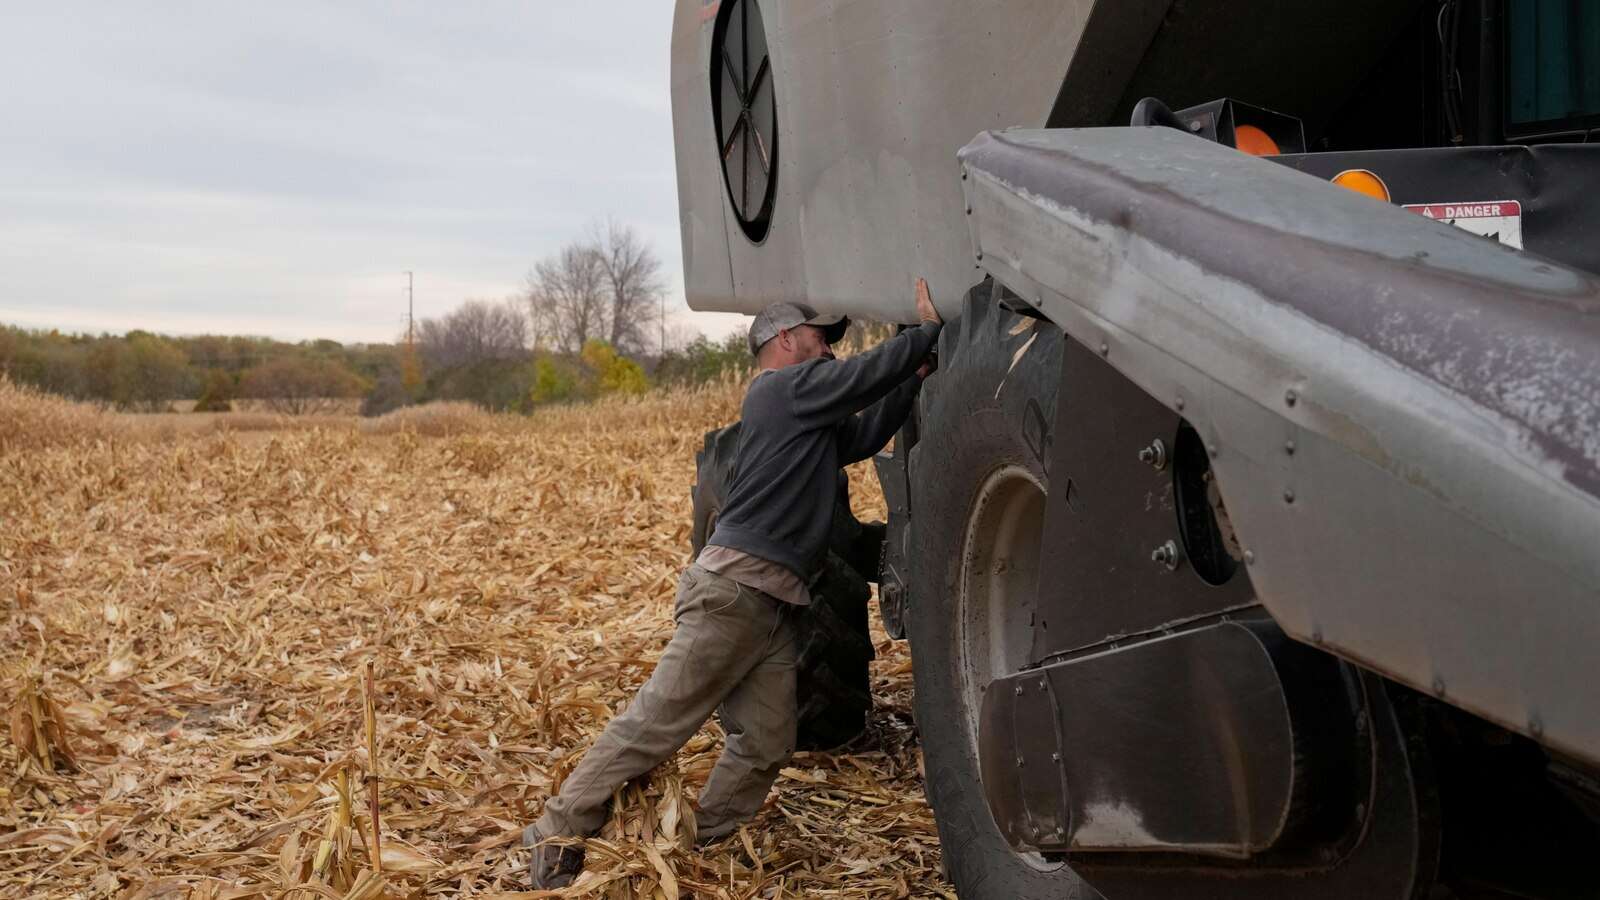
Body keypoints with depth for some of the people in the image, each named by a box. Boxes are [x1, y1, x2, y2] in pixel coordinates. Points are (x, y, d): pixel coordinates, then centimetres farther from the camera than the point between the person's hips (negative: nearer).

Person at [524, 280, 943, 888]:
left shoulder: (805, 410, 25)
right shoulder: (790, 384, -3)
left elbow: (862, 437, 28)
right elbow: (871, 371, -8)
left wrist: (915, 379, 20)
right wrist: (928, 330, 4)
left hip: (773, 606, 10)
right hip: (735, 585, -10)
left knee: (765, 745, 3)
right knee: (659, 720, -10)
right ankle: (558, 835, -4)